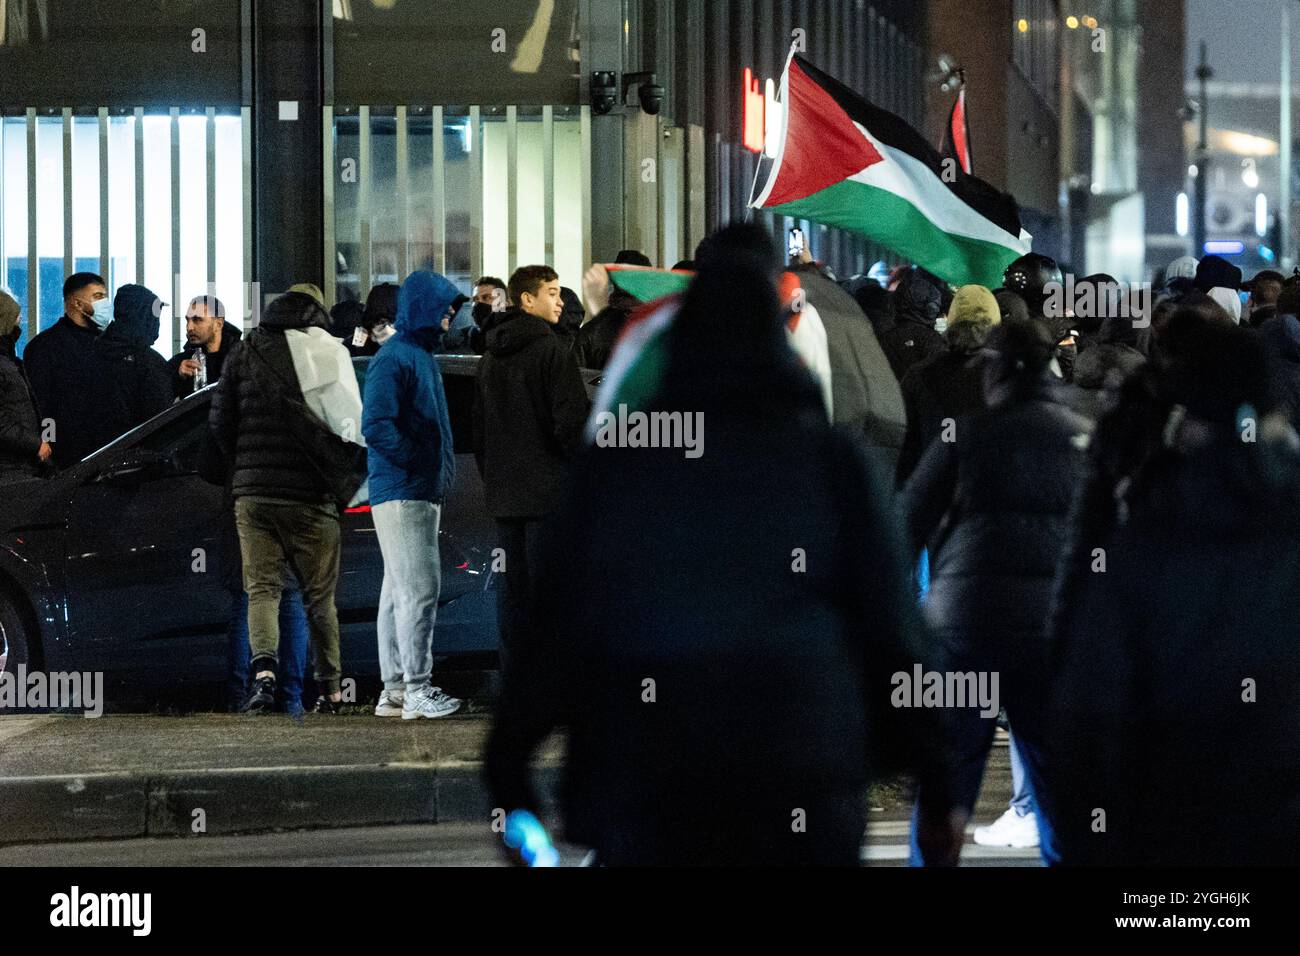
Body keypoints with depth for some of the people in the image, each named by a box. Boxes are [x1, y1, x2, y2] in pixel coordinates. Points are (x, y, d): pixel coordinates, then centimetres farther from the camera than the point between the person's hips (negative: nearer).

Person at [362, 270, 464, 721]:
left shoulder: (423, 357, 17)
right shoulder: (394, 360, -13)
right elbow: (375, 427, -23)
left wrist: (442, 471, 12)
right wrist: (422, 464, -16)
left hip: (425, 493, 10)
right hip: (401, 494, -10)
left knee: (401, 591, 11)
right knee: (420, 588, -11)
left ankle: (395, 690, 14)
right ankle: (416, 690, -9)